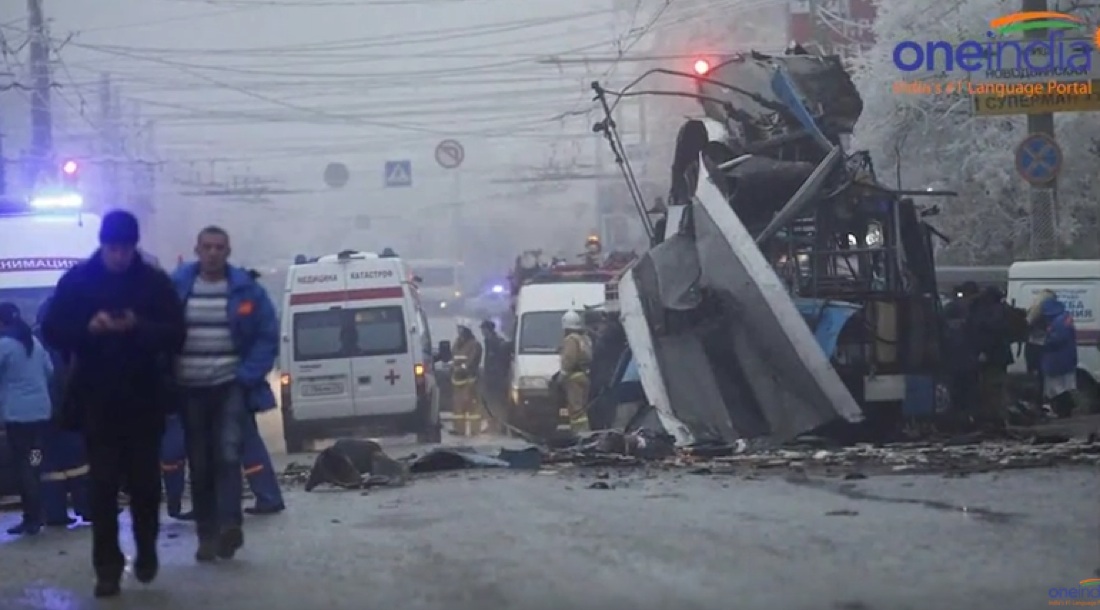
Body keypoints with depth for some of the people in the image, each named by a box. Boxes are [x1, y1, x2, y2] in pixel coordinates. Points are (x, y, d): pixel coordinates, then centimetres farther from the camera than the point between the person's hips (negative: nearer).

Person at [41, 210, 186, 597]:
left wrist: (138, 328, -21)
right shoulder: (77, 281, 1)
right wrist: (87, 328, -20)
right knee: (104, 485, -2)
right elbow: (52, 331, -1)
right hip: (97, 399, 0)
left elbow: (175, 335, -3)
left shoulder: (155, 282, 1)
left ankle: (146, 550, 26)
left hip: (144, 399, 0)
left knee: (145, 481, 4)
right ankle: (107, 567, 1)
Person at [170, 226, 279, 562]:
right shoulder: (176, 286, 0)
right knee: (200, 464, 5)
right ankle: (207, 535, 12)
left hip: (231, 385, -2)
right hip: (190, 389, 2)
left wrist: (248, 376, -9)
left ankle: (230, 525, -25)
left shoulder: (246, 289, -1)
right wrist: (168, 378, -4)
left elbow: (267, 336, 1)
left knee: (228, 454, -19)